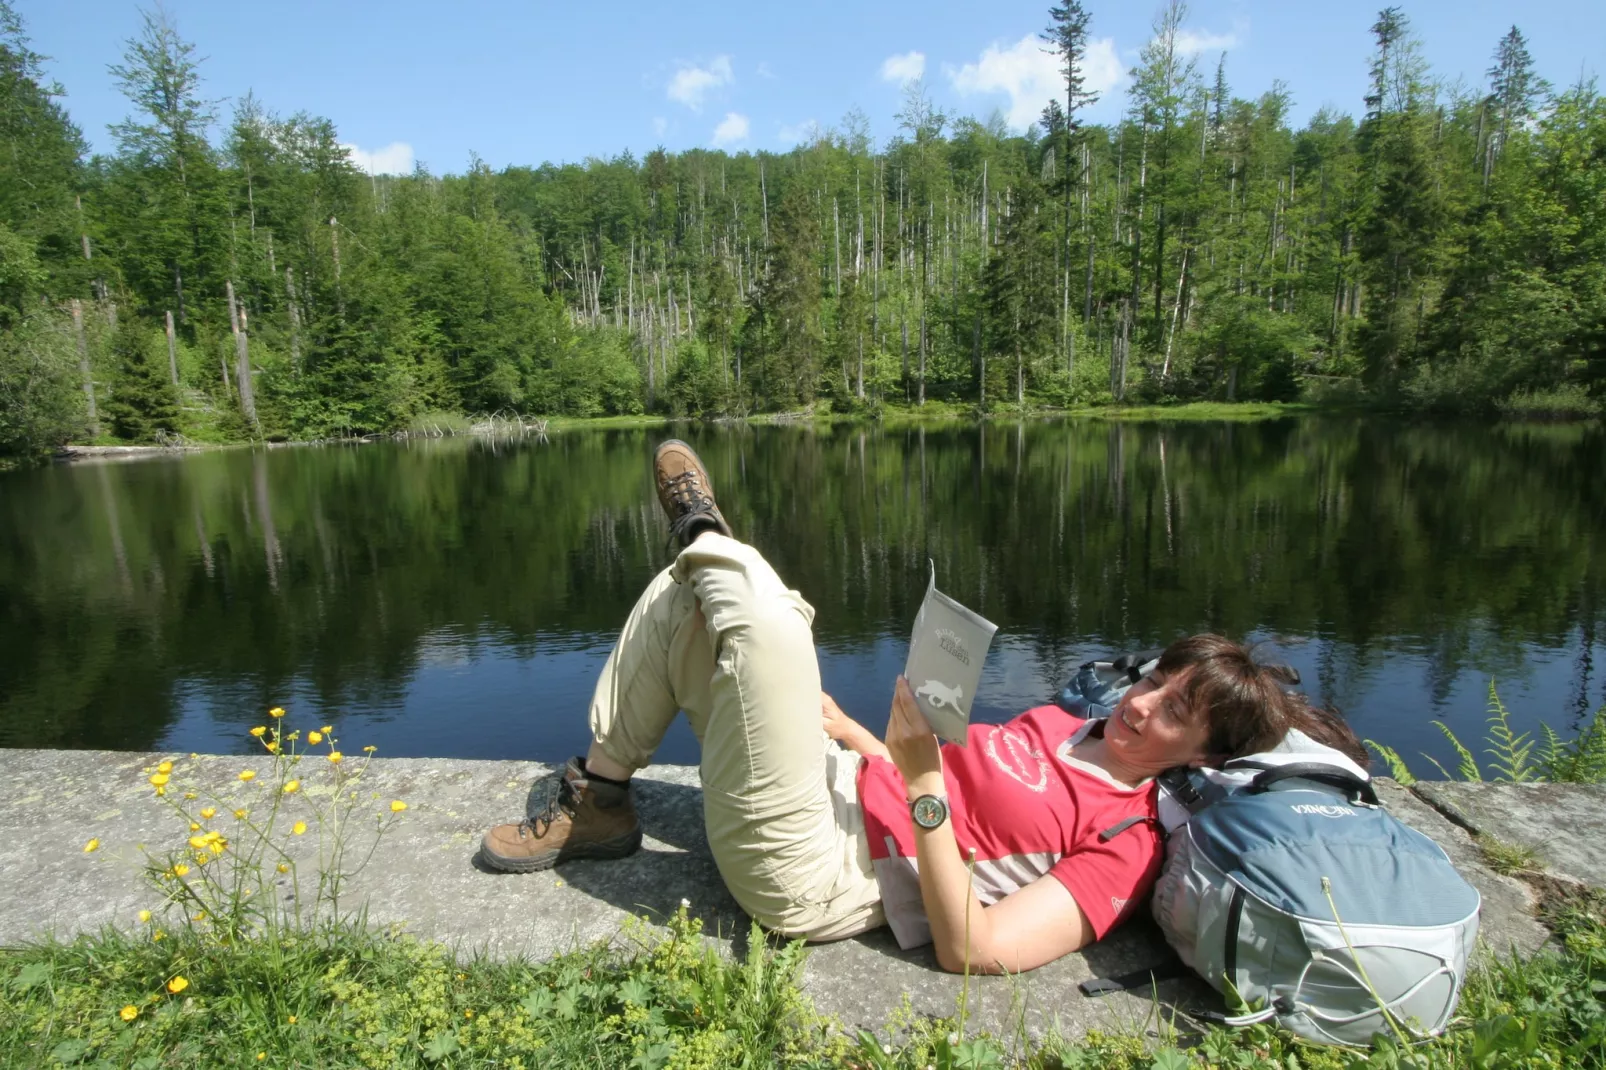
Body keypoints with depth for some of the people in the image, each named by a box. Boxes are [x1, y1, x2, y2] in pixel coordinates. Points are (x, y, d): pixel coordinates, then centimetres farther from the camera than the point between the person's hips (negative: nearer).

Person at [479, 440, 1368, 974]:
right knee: (686, 593, 7)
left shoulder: (1127, 843, -9)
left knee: (766, 620, -33)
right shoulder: (1059, 723, 14)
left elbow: (971, 951, -19)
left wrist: (921, 775, -27)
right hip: (836, 778, 9)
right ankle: (599, 800, 10)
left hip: (802, 872, -8)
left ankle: (706, 536, 4)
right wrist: (846, 730, 5)